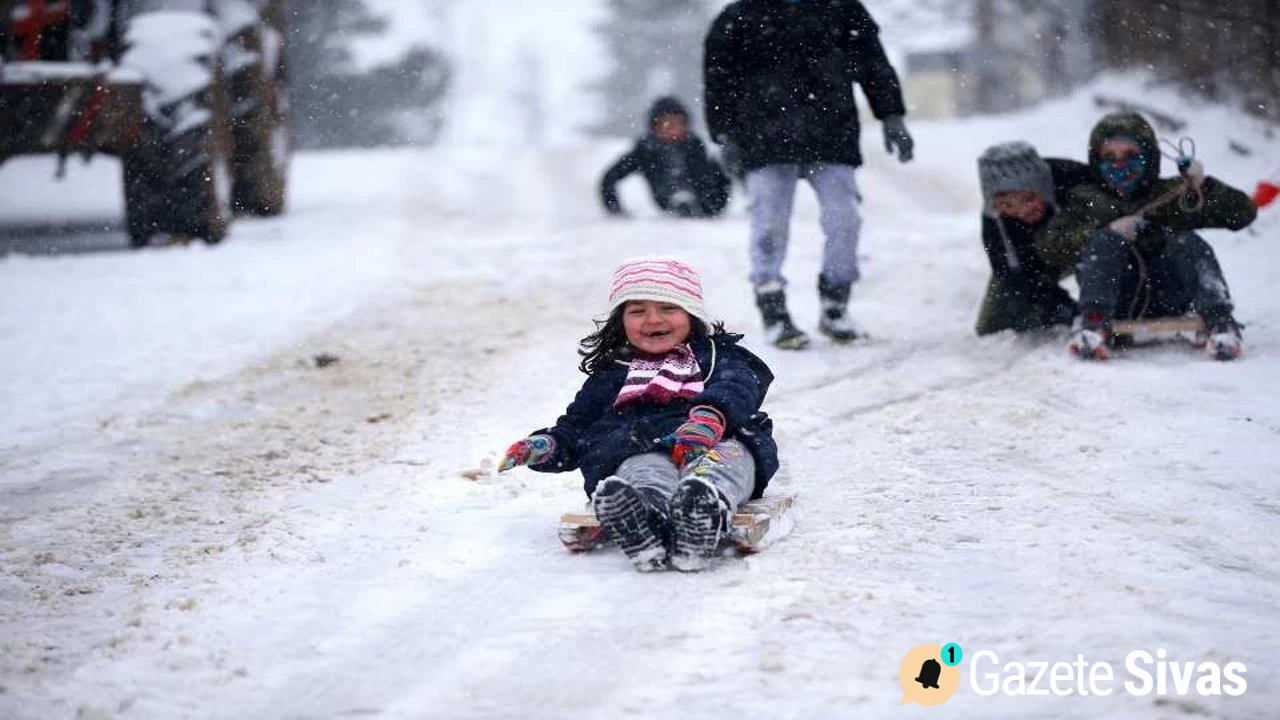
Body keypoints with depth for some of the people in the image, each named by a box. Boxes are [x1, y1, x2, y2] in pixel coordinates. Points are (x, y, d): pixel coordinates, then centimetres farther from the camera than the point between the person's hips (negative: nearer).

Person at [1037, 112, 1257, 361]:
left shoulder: (1173, 193, 20)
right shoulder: (1087, 200, 20)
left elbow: (1243, 212, 12)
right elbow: (1049, 247, 3)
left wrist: (1203, 186, -6)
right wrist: (1105, 232, -10)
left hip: (1167, 299, 1)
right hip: (1115, 300, -1)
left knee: (1189, 243, -22)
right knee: (1104, 242, -24)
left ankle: (1219, 321, -37)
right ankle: (1095, 324, -42)